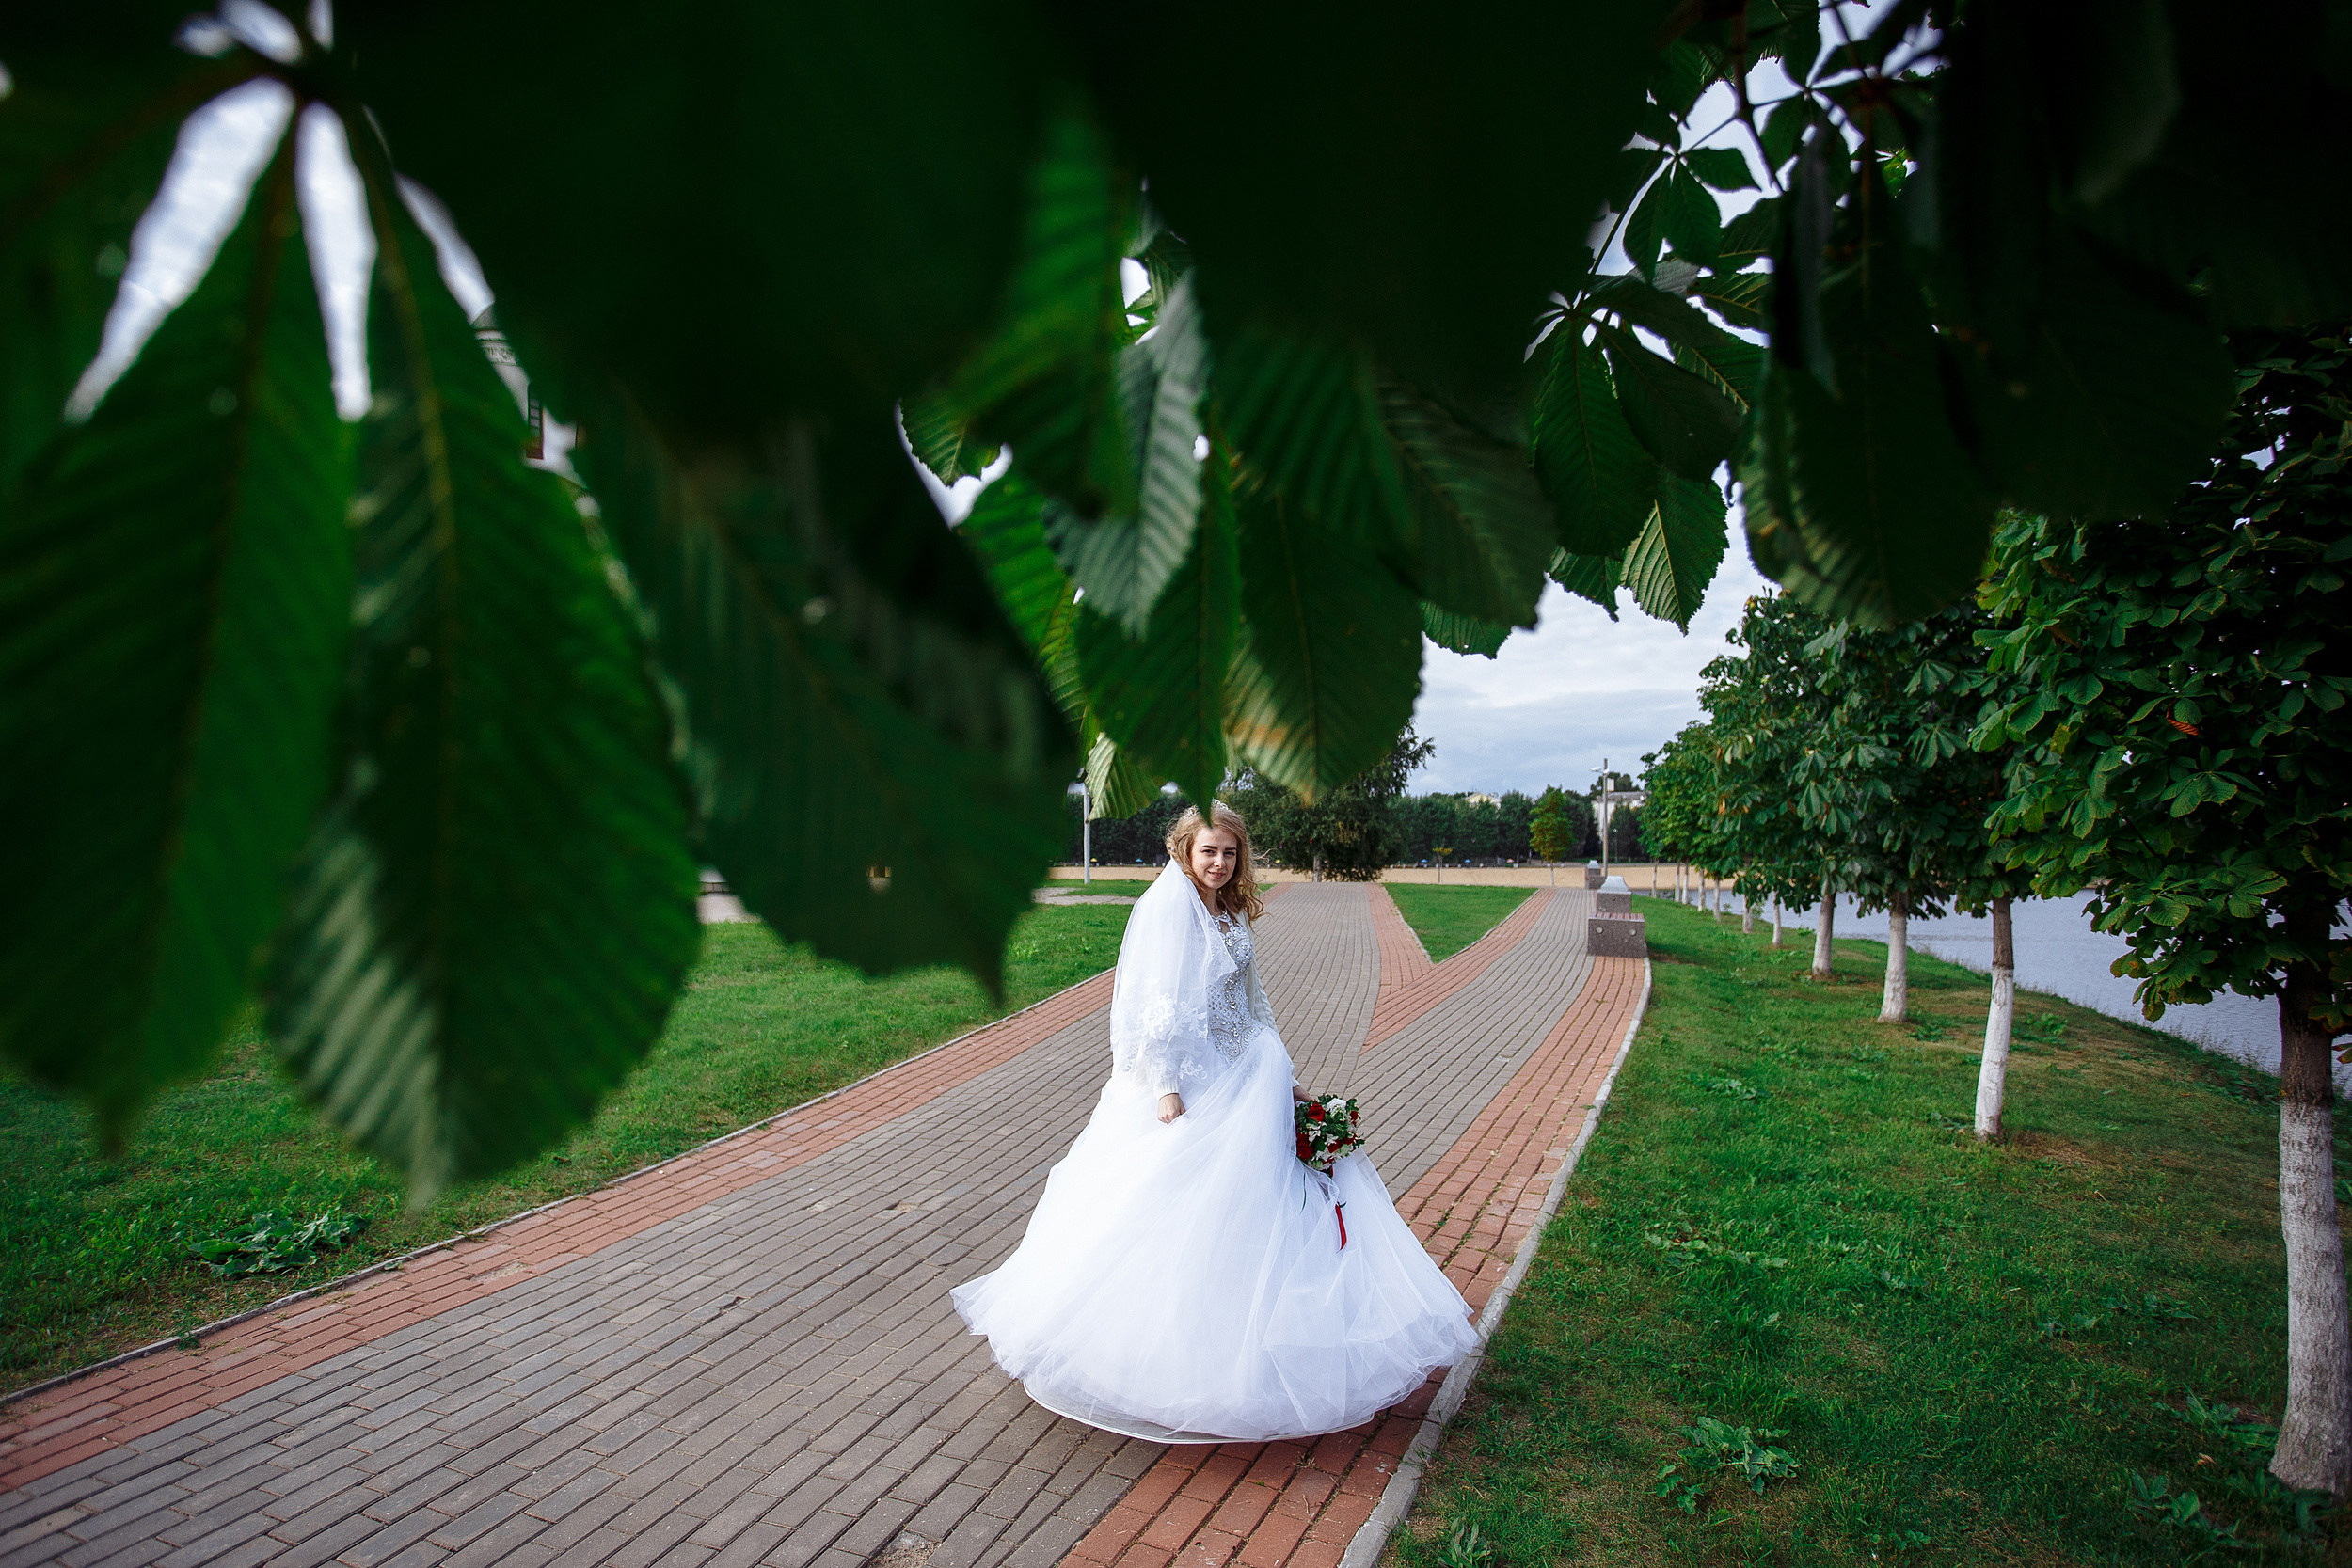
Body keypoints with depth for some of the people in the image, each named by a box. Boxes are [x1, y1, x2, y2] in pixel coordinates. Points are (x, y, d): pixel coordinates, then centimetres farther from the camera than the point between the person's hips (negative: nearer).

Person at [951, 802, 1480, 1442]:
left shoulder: (1232, 914, 11)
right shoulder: (1165, 906, -14)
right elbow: (1155, 1004, -18)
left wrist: (1283, 1078, 16)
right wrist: (1165, 1085, -22)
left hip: (1243, 1078, 8)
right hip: (1188, 1088, -8)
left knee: (1253, 1204, 11)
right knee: (1177, 1215, -2)